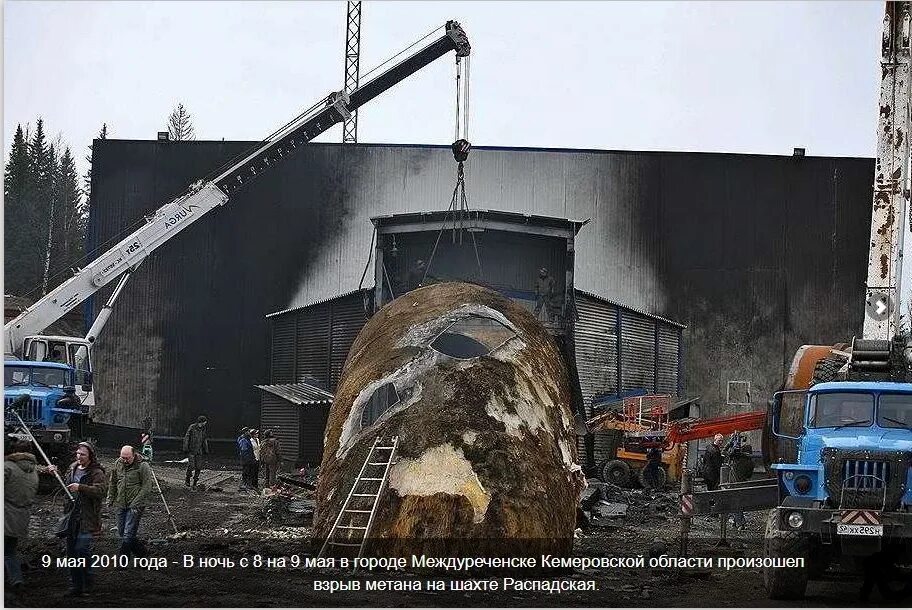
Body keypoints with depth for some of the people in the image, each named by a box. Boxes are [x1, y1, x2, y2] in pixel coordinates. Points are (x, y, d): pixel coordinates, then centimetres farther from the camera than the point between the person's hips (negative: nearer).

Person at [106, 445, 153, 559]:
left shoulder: (143, 467, -11)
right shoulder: (117, 464, 5)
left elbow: (147, 488, -12)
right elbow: (112, 484, 18)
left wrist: (136, 504, -17)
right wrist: (110, 500, 14)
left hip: (135, 506, -6)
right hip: (120, 505, 6)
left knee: (128, 534, -10)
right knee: (121, 532, 11)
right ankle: (140, 552, 28)